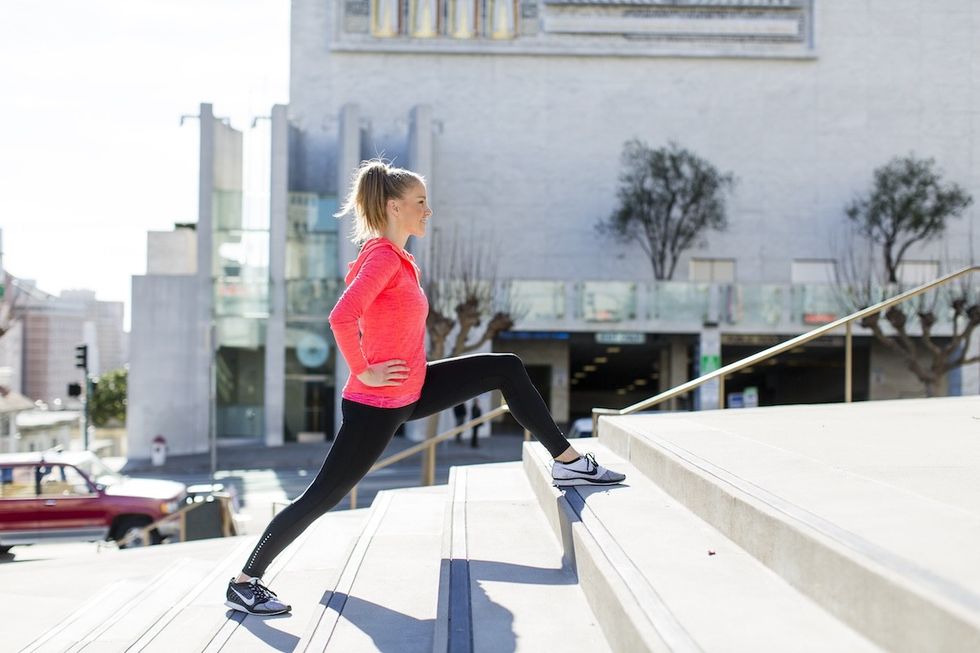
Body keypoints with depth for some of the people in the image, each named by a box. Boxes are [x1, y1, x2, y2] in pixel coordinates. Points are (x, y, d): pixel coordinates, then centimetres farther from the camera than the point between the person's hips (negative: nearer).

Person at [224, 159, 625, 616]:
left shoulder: (394, 257, 10)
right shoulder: (383, 257, -20)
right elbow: (341, 318, -34)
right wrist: (363, 373, -23)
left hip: (412, 390, 10)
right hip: (377, 405, -10)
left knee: (506, 369, 7)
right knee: (323, 495, -6)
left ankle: (567, 462, 11)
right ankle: (244, 582, 4)